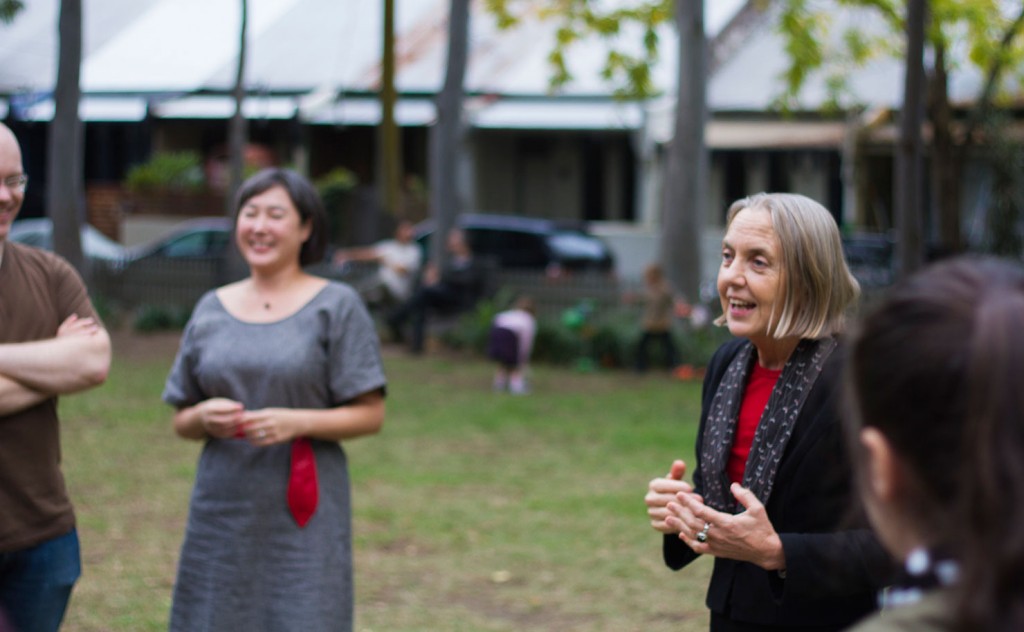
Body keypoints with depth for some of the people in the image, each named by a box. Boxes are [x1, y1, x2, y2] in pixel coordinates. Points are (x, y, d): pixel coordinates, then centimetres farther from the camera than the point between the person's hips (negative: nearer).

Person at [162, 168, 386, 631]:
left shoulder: (336, 306, 1)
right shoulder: (212, 309, 12)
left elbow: (370, 415, -2)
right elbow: (180, 422, 15)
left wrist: (297, 422, -18)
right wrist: (203, 418, -8)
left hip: (304, 517, -3)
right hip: (223, 511, 4)